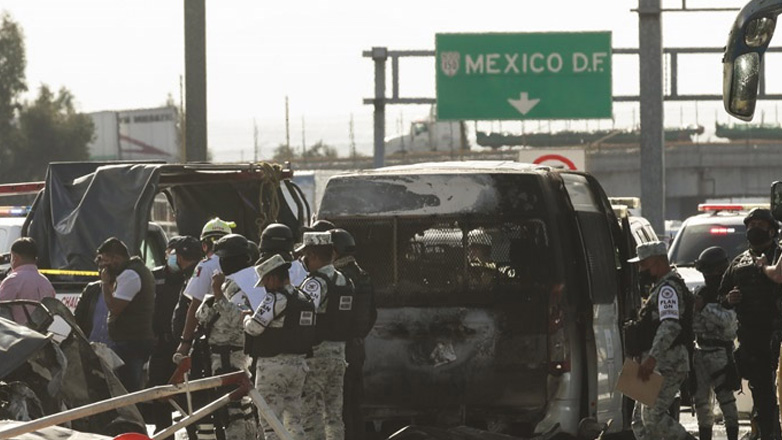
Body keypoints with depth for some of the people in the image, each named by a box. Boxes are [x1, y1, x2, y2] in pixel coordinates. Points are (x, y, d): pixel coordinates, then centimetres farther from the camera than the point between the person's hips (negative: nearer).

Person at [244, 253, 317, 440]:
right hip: (298, 363, 8)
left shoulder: (276, 299, -15)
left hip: (273, 365, -8)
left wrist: (247, 318, 4)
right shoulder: (305, 299, 10)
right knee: (294, 420, 15)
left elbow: (254, 327, -19)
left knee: (271, 424, -4)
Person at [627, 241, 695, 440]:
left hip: (666, 363, -11)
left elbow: (670, 325, -28)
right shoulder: (662, 287, 21)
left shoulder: (668, 289, -14)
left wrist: (652, 358, -37)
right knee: (640, 418, 8)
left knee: (653, 417, -16)